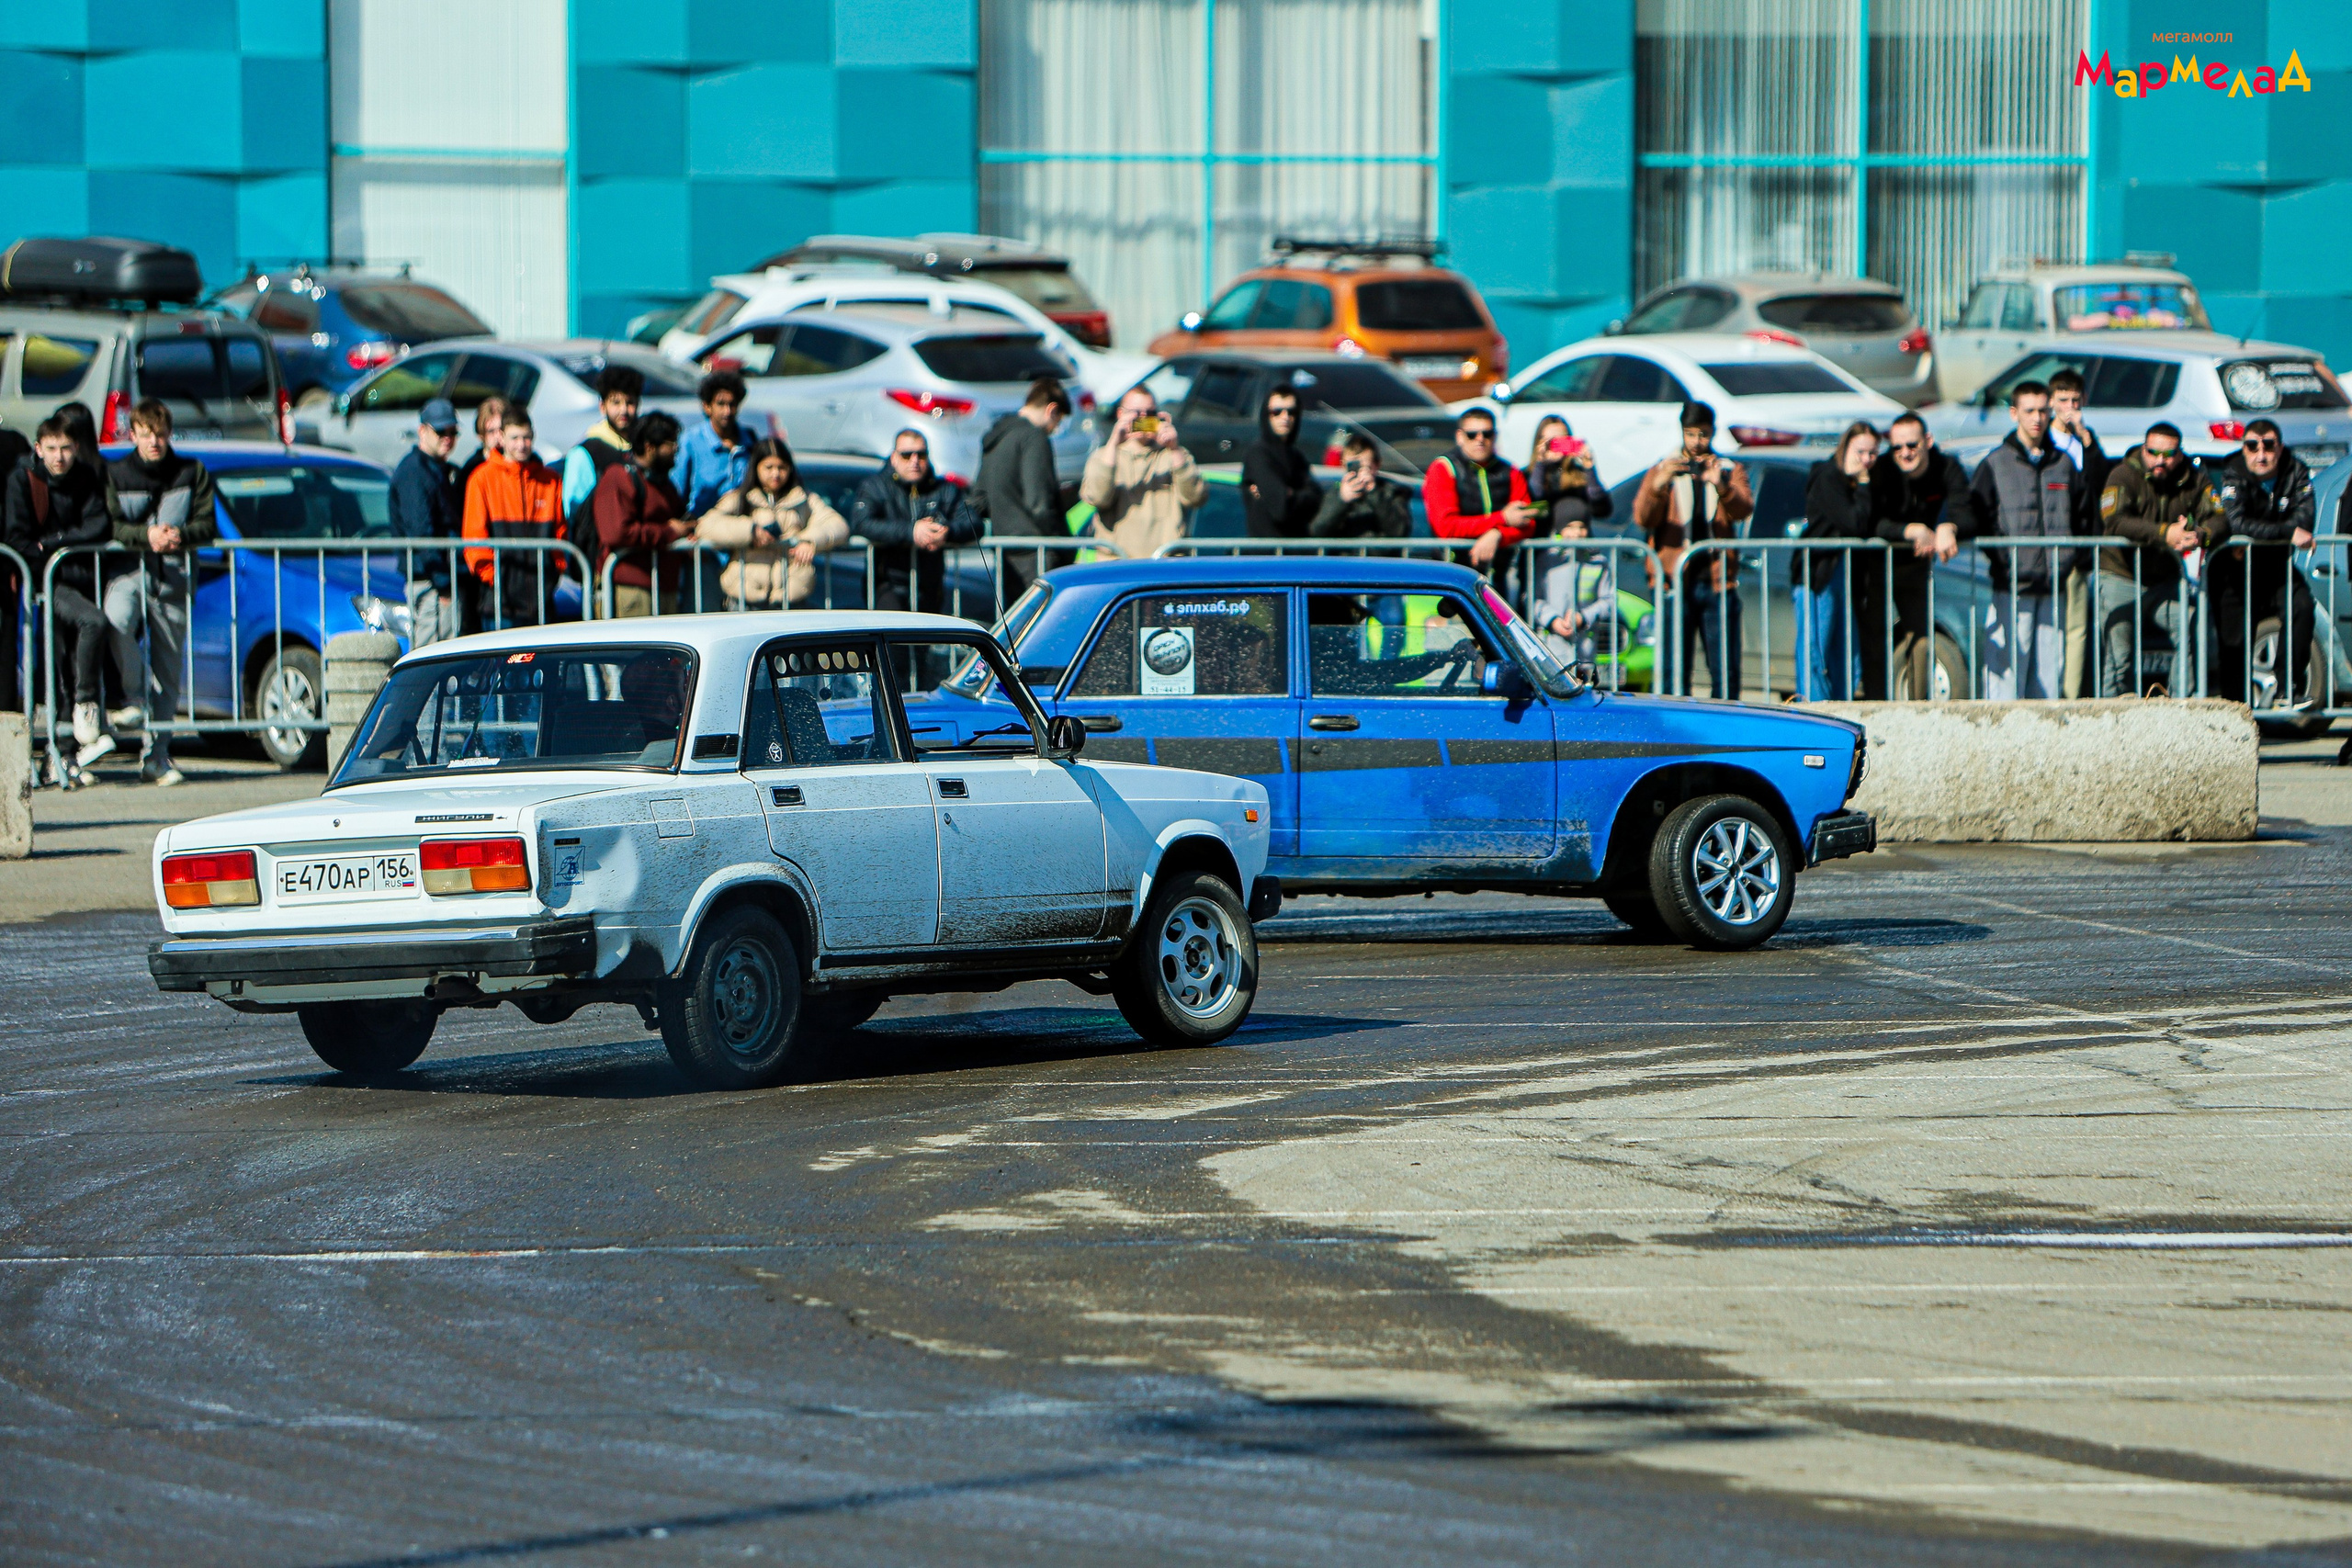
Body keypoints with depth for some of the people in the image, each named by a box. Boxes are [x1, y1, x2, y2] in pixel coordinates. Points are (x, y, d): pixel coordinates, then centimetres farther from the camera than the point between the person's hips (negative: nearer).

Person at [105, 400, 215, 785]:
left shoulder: (191, 474, 10)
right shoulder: (116, 475, 6)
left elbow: (207, 526, 7)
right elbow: (108, 527, -3)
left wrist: (181, 534, -14)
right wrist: (145, 535, -21)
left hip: (173, 578, 2)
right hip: (129, 570, -2)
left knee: (168, 669, 2)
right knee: (117, 618, -36)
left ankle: (156, 756, 8)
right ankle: (136, 698, -18)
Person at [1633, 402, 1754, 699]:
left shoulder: (1730, 471, 14)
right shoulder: (1662, 470, 12)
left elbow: (1744, 509, -7)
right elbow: (1642, 518, -4)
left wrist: (1720, 485, -27)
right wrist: (1658, 485, -24)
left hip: (1718, 582, 1)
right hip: (1676, 583, -1)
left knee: (1726, 671, -4)